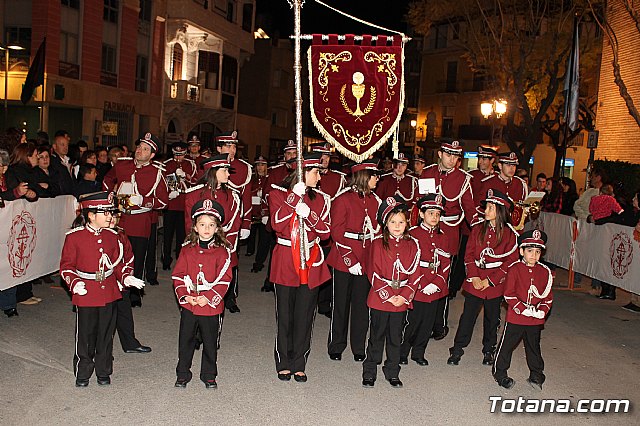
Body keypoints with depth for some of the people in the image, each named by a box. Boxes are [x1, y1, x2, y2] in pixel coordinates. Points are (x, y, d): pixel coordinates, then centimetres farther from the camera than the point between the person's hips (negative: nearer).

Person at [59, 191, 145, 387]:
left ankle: (104, 372, 28)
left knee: (106, 334, 12)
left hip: (109, 294, 4)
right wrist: (74, 282, -21)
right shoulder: (74, 237, -8)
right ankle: (83, 374, 26)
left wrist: (127, 277, -7)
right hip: (85, 294, -3)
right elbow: (66, 265, -4)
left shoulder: (112, 236, 4)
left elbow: (119, 263, 11)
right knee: (85, 335, 7)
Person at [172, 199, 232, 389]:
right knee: (185, 340, 11)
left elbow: (224, 279, -9)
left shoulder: (222, 251, -5)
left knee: (210, 342, 11)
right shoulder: (187, 250, 4)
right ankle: (182, 375, 27)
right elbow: (178, 275, 3)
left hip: (212, 305, -2)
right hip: (188, 305, 2)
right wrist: (184, 295, -10)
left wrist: (209, 297, -17)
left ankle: (209, 375, 27)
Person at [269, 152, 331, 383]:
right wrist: (295, 196, -18)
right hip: (285, 262, -3)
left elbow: (325, 233, 2)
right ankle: (284, 364, 19)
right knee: (285, 315, 4)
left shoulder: (320, 199, 10)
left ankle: (299, 365, 18)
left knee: (305, 316, 5)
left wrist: (309, 214, -15)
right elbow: (277, 225, -15)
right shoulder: (278, 193, 1)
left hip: (311, 262, 3)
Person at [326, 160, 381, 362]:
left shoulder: (374, 200, 10)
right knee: (341, 303, 7)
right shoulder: (343, 199, -8)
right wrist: (349, 259, -17)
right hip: (344, 259, -5)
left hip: (366, 260, 5)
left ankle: (358, 348, 23)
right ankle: (336, 347, 22)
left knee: (362, 303, 9)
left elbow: (376, 230, 13)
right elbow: (337, 232, -11)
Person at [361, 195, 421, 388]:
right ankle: (369, 373, 22)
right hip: (379, 300, -2)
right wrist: (388, 296, -14)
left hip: (401, 301, 2)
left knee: (395, 338, 13)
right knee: (376, 337, 8)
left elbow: (415, 274, 1)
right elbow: (374, 273, -9)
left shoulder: (412, 245, 3)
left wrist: (405, 296, -11)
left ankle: (392, 373, 28)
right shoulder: (378, 244, -5)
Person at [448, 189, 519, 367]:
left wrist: (489, 281, -12)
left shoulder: (509, 234, -6)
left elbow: (510, 262, -7)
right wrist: (474, 277, -10)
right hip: (474, 282, 1)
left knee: (492, 319, 14)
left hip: (495, 284, -1)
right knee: (467, 316, 4)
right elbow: (469, 254, 1)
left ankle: (489, 351, 31)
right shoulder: (478, 228, 1)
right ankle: (457, 350, 15)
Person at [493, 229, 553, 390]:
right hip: (515, 317, -3)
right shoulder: (515, 269, -9)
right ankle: (500, 373, 23)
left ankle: (536, 375, 33)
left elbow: (548, 296, 7)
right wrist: (522, 309, -18)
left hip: (536, 320, 4)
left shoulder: (545, 272, 3)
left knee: (534, 347, 17)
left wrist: (542, 311, -8)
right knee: (507, 345, 7)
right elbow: (509, 294, -12)